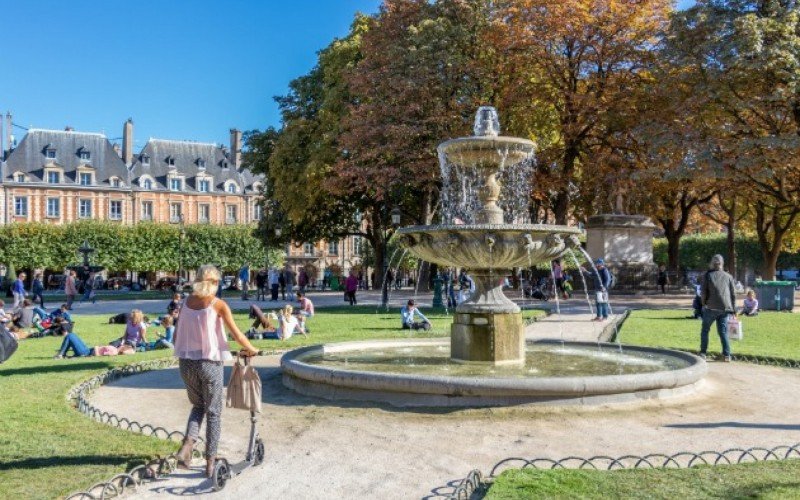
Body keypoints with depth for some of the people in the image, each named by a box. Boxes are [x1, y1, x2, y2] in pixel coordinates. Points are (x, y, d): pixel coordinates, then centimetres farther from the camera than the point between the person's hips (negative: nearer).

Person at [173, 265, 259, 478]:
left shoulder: (187, 302, 4)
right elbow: (237, 335, -8)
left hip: (186, 362, 4)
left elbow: (176, 335, 9)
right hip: (210, 363, -4)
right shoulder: (218, 304, -8)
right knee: (213, 412, 10)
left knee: (198, 406, 24)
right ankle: (210, 462, 14)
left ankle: (187, 445, 2)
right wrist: (251, 349, 9)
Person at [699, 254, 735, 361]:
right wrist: (733, 309, 13)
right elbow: (733, 294, 9)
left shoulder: (707, 275, 2)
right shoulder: (728, 276, 10)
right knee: (723, 331, 8)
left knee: (705, 330, 9)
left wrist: (704, 304, 12)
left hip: (711, 307, -3)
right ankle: (727, 355, 2)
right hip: (725, 308, 3)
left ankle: (703, 353, 7)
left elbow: (704, 292, -2)